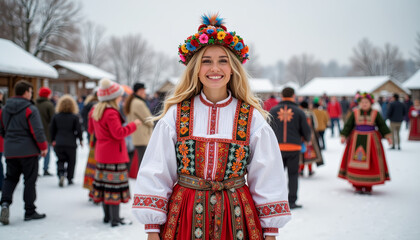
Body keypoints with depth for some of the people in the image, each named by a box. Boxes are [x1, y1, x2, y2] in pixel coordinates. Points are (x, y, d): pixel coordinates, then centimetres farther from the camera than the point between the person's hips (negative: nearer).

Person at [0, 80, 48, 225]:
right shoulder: (30, 109, -13)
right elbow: (37, 131, -16)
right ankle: (30, 212, 11)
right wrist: (43, 147, -4)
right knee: (30, 180, 5)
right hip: (28, 151, -5)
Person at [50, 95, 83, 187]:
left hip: (58, 143, 2)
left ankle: (61, 174, -16)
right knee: (71, 161, 12)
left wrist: (53, 140, 17)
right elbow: (78, 129, -6)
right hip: (71, 143, -2)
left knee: (60, 160, 9)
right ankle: (69, 178, 15)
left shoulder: (56, 116, 1)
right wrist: (80, 139, 10)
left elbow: (52, 129, 5)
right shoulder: (75, 117, -8)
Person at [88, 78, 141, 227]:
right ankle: (115, 219, -2)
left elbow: (91, 129, 20)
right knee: (115, 183, -5)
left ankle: (107, 216, 23)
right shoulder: (111, 113, -20)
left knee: (104, 183, 14)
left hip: (101, 153, 9)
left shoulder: (95, 111, 9)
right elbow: (119, 133, -22)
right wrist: (133, 125, -13)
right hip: (114, 154, -9)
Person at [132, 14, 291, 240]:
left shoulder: (252, 118, -3)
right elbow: (155, 174, -1)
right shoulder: (176, 115, -3)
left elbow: (268, 178, 1)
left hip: (236, 217, 0)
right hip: (184, 217, 0)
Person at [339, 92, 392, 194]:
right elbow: (348, 125, 4)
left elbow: (382, 125, 6)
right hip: (357, 140, 0)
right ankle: (358, 186, 10)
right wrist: (344, 136, -4)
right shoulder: (355, 113, 2)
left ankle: (368, 187, 8)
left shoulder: (375, 113, 2)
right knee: (357, 162, 0)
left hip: (370, 140, 0)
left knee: (370, 162, -1)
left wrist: (387, 136, -2)